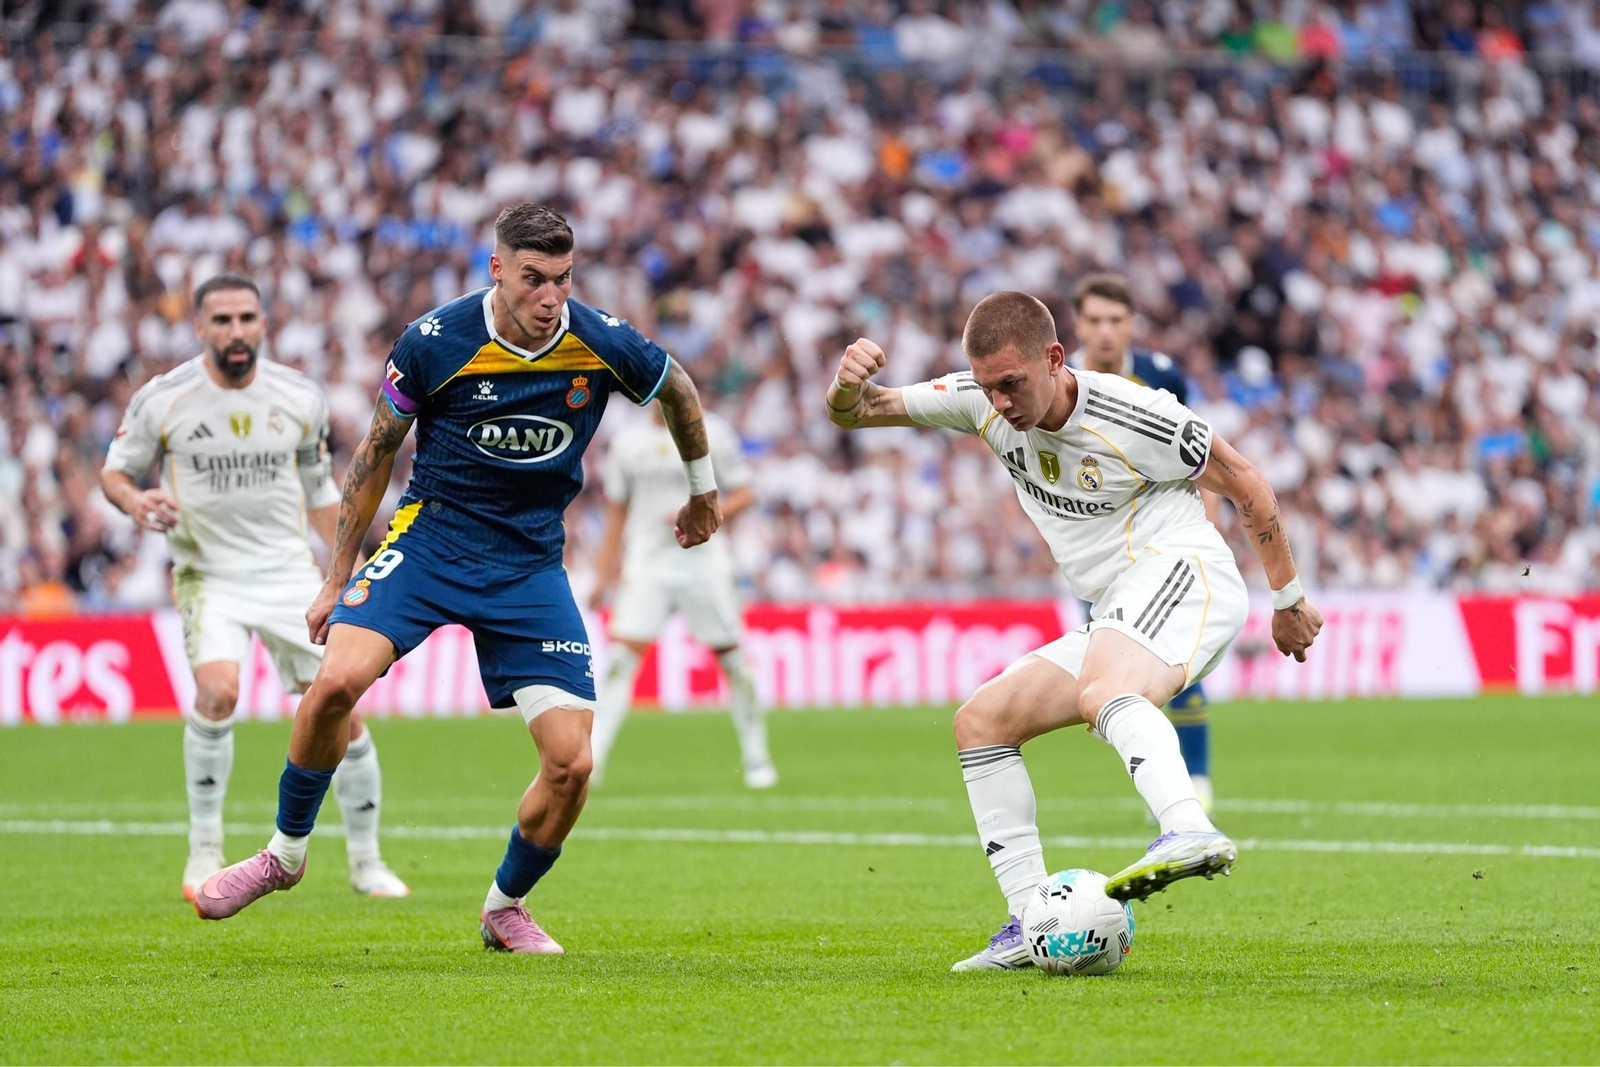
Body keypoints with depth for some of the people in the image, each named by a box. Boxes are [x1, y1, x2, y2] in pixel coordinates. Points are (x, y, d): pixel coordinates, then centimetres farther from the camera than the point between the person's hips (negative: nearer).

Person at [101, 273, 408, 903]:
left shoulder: (300, 397, 0)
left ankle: (366, 862, 15)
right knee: (217, 688, -28)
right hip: (209, 573, -3)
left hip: (290, 570, 3)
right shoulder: (162, 399, -8)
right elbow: (115, 469, 5)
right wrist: (135, 502, -18)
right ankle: (204, 850, -12)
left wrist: (346, 565, 8)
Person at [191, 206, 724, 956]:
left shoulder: (603, 344, -11)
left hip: (531, 562, 2)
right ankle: (285, 852, -1)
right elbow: (376, 452, 1)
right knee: (337, 680, -26)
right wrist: (336, 580, 4)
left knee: (571, 762, -10)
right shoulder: (434, 342, -13)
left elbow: (679, 391, 13)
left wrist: (703, 492, 26)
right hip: (431, 534, -1)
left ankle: (505, 907, 18)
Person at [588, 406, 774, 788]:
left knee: (730, 656, 2)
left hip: (703, 563, -1)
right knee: (622, 654, -12)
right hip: (647, 566, 1)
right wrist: (604, 572, 10)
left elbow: (744, 495, 1)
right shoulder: (628, 442, 7)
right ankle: (591, 757, -13)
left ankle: (756, 759, 16)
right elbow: (616, 510, 14)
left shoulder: (712, 433, 0)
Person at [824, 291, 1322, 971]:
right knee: (980, 722, 5)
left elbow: (1244, 485, -2)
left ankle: (1190, 834, -64)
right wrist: (848, 384, -22)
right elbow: (854, 414, 3)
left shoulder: (1135, 418, -14)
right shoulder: (985, 401, 2)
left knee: (1103, 693, -37)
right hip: (1115, 618, 8)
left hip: (1180, 570, -8)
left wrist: (1288, 596, 6)